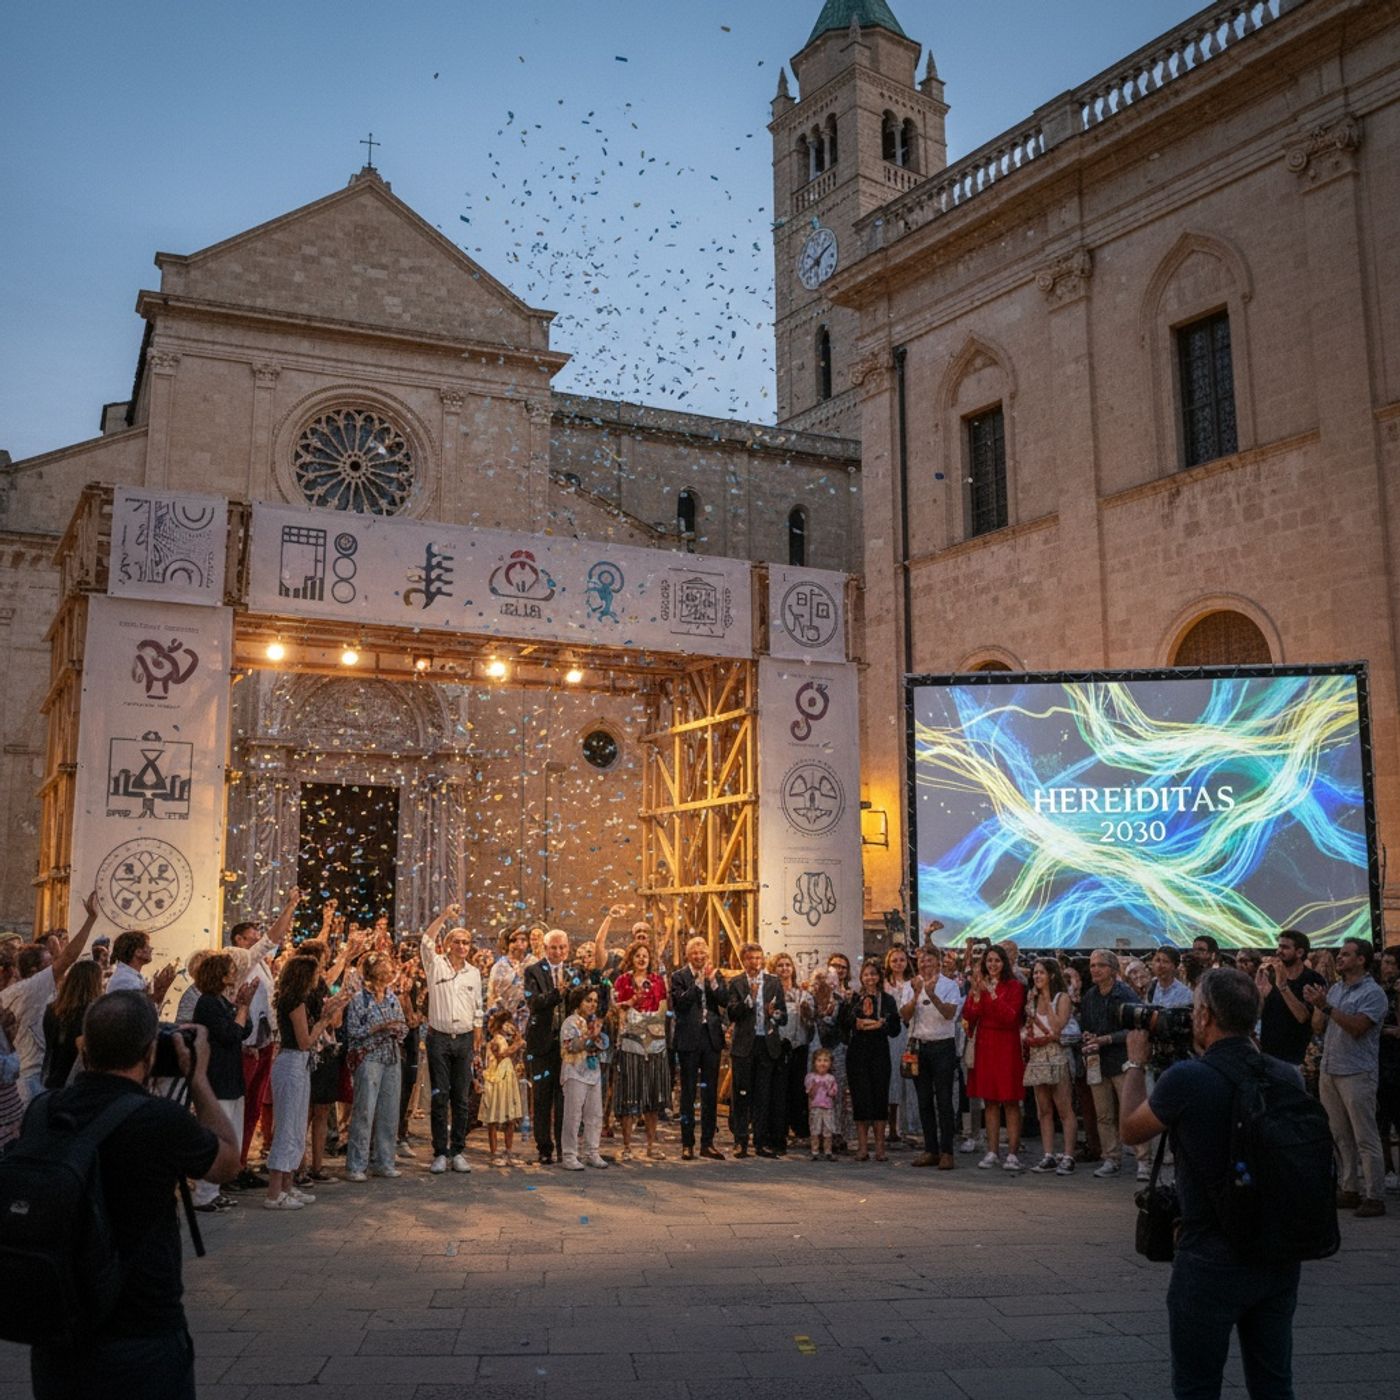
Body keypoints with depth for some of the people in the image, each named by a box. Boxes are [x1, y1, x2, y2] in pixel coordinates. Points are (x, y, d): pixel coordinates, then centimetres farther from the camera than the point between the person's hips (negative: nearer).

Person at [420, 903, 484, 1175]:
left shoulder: (473, 973, 11)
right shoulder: (436, 965, 2)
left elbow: (477, 1015, 13)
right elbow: (426, 941, -19)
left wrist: (477, 1050, 10)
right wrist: (444, 915, -21)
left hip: (464, 1040, 3)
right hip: (439, 1038, -3)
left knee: (462, 1099, 5)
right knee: (439, 1097, 0)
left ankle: (458, 1152, 13)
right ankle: (440, 1153, 7)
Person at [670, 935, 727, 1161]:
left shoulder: (716, 975, 9)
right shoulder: (679, 976, -1)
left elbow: (724, 1001, -3)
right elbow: (680, 1001, -16)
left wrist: (712, 981, -13)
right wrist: (698, 981, -18)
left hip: (711, 1038, 3)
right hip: (689, 1039, -3)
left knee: (711, 1092, 7)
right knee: (688, 1092, 2)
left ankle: (707, 1143, 15)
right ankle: (687, 1144, 9)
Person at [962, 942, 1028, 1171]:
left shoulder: (1014, 986, -3)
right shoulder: (979, 986, 10)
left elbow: (1010, 1017, -15)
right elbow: (968, 1016, 0)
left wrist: (992, 994, -20)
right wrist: (977, 993, -14)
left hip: (1007, 1046, -4)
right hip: (984, 1045, 4)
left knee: (1010, 1101, -3)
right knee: (990, 1101, 7)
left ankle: (1013, 1153, 0)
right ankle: (992, 1152, 12)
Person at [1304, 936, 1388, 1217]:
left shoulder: (1373, 992, -8)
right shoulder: (1334, 989, 13)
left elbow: (1357, 1027, -20)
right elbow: (1318, 1028, 12)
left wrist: (1326, 1006, -21)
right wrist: (1317, 1006, -4)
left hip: (1357, 1074, -7)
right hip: (1329, 1071, 7)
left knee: (1365, 1138, -3)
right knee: (1340, 1136, 12)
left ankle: (1374, 1197, 2)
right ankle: (1349, 1191, 20)